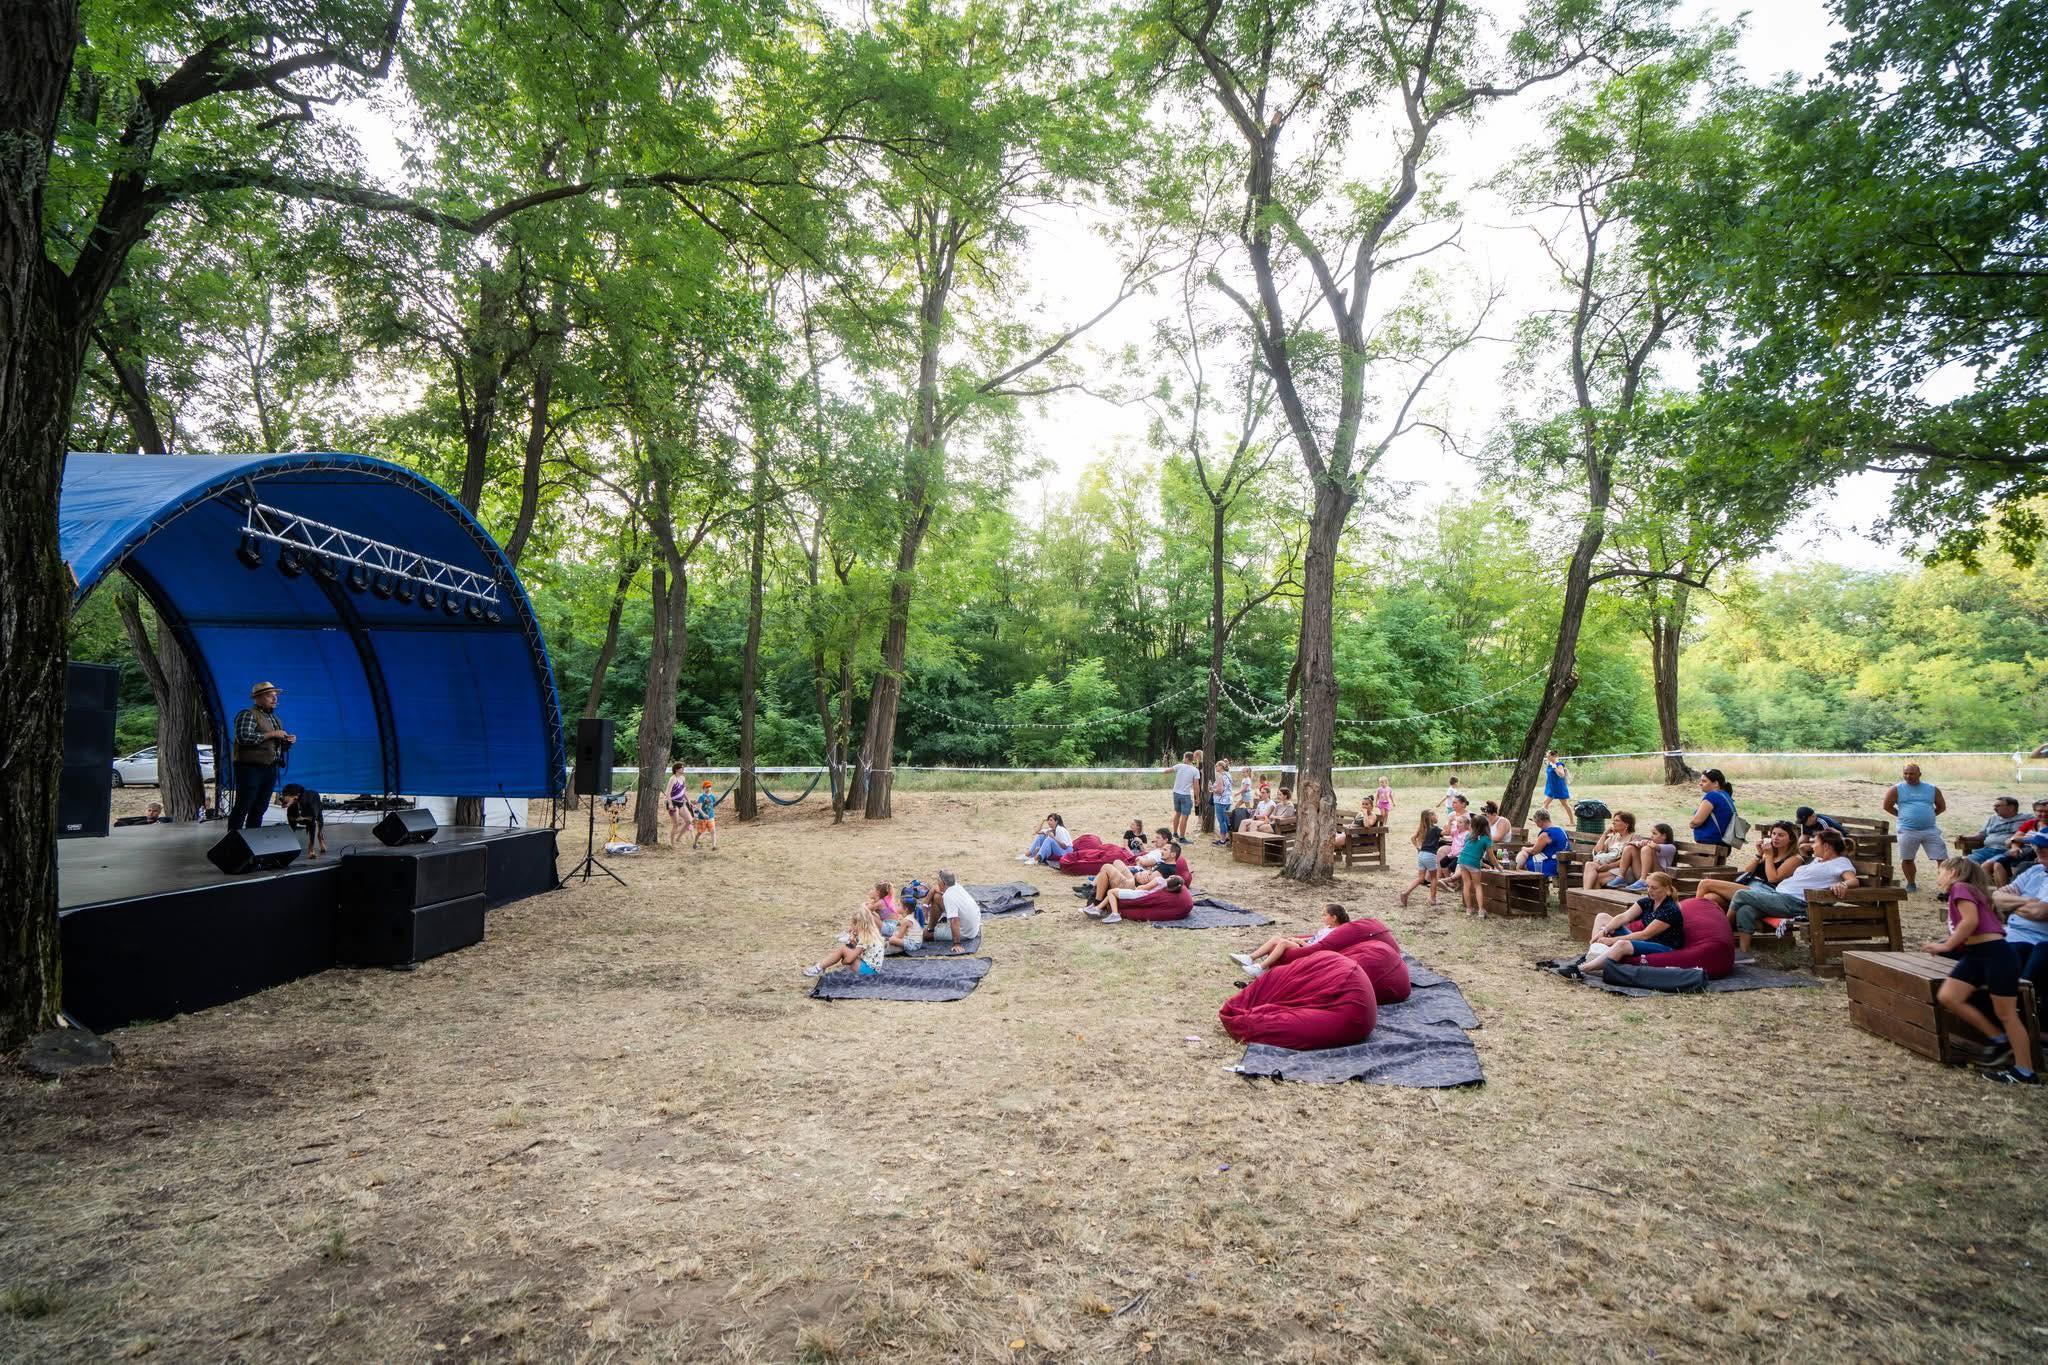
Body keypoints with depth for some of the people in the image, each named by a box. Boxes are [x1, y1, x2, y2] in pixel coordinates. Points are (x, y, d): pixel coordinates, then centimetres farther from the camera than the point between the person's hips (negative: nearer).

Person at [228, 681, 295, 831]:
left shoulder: (275, 719, 20)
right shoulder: (248, 715, -6)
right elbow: (243, 737, -22)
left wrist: (288, 741, 6)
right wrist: (270, 734, -18)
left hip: (270, 769, 8)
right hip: (251, 768, -8)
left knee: (259, 809, 11)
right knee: (242, 808, -7)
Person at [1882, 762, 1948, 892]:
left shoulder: (1932, 789, 8)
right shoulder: (1897, 789, 1)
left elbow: (1941, 807, 17)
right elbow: (1887, 806, 5)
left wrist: (1928, 816, 7)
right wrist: (1903, 816, 4)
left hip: (1930, 830, 2)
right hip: (1908, 831, -2)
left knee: (1942, 857, -2)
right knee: (1907, 859, 6)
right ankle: (1911, 885, 22)